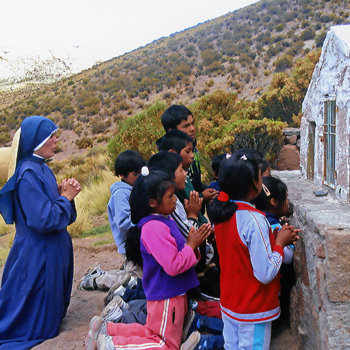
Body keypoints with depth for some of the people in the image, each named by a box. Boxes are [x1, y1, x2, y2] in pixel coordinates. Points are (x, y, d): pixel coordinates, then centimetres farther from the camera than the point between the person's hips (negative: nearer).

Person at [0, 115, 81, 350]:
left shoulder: (41, 168, 8)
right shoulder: (28, 174, -22)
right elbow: (43, 219, -26)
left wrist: (64, 192, -4)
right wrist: (66, 197, -13)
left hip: (53, 249, 10)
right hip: (38, 254, -9)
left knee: (52, 307, 23)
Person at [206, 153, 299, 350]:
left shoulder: (220, 214, -1)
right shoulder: (254, 220, -26)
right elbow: (266, 274, -25)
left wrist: (273, 239, 3)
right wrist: (280, 243, -12)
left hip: (228, 303, 7)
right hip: (254, 310, -7)